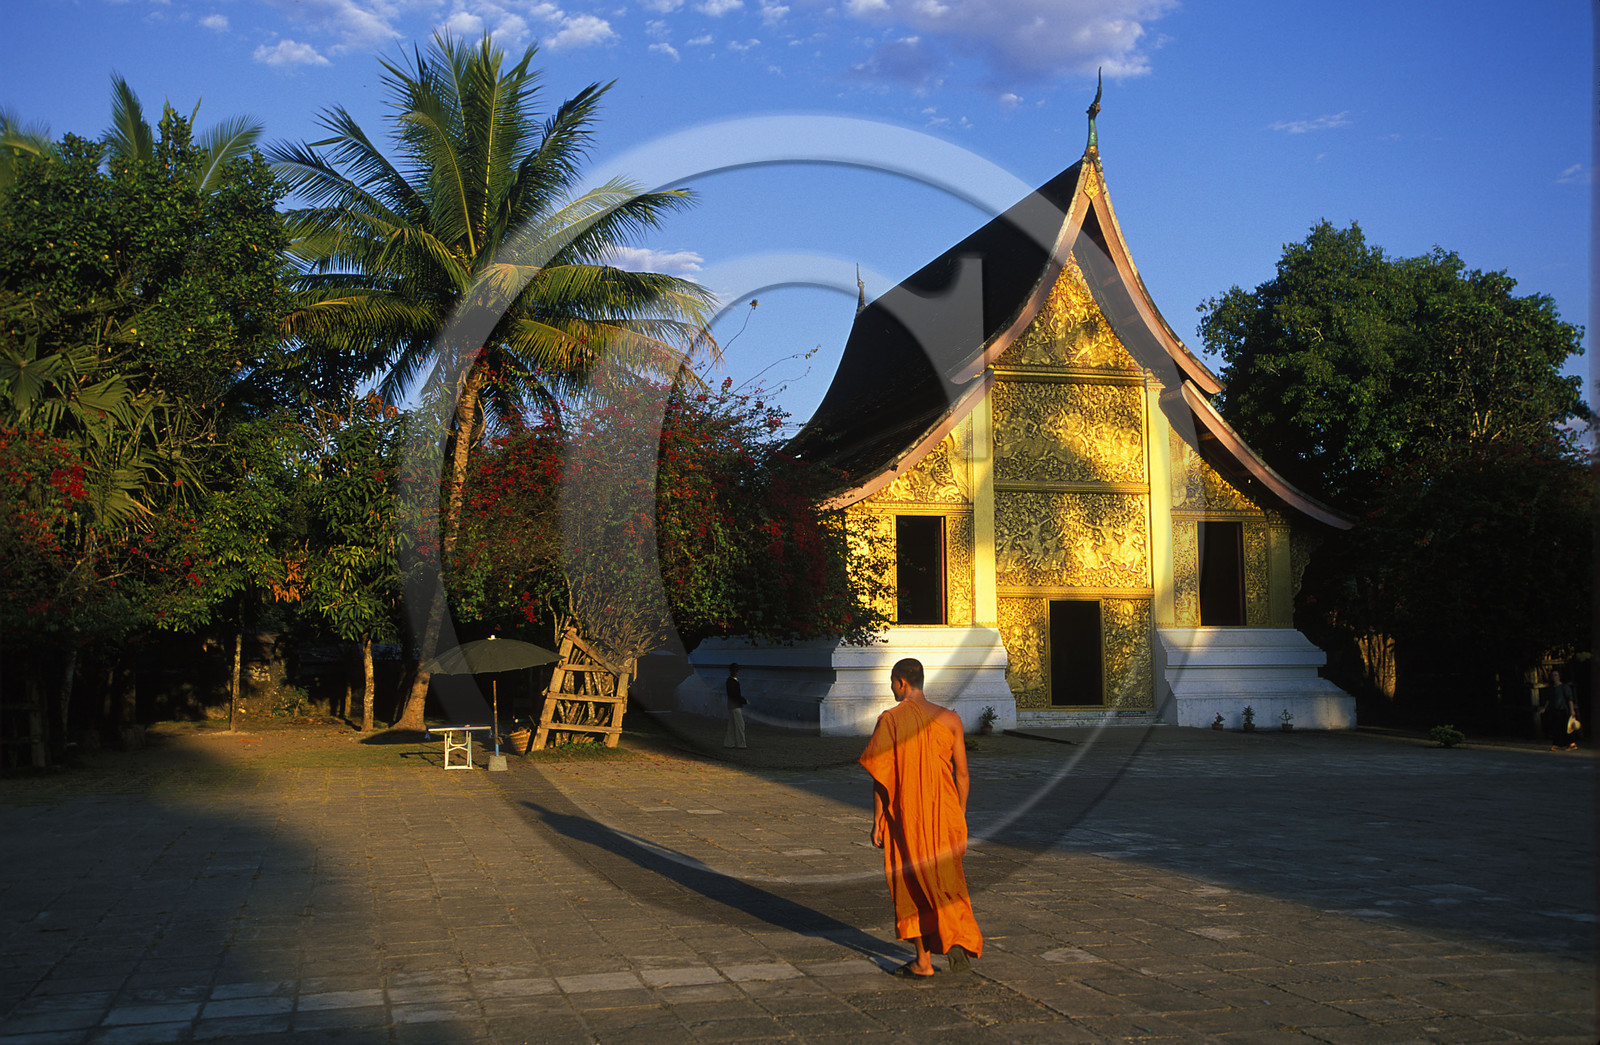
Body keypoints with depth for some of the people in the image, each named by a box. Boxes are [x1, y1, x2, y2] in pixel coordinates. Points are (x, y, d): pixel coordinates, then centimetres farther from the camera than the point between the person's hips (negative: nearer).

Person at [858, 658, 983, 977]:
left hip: (905, 815, -2)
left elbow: (881, 775, -8)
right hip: (944, 814, 3)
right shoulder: (949, 719, 2)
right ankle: (959, 939, -7)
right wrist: (960, 818, 12)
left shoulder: (889, 719, -7)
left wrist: (877, 821, -1)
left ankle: (924, 960, 13)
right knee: (945, 881, 15)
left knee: (912, 887, 9)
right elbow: (961, 774, 3)